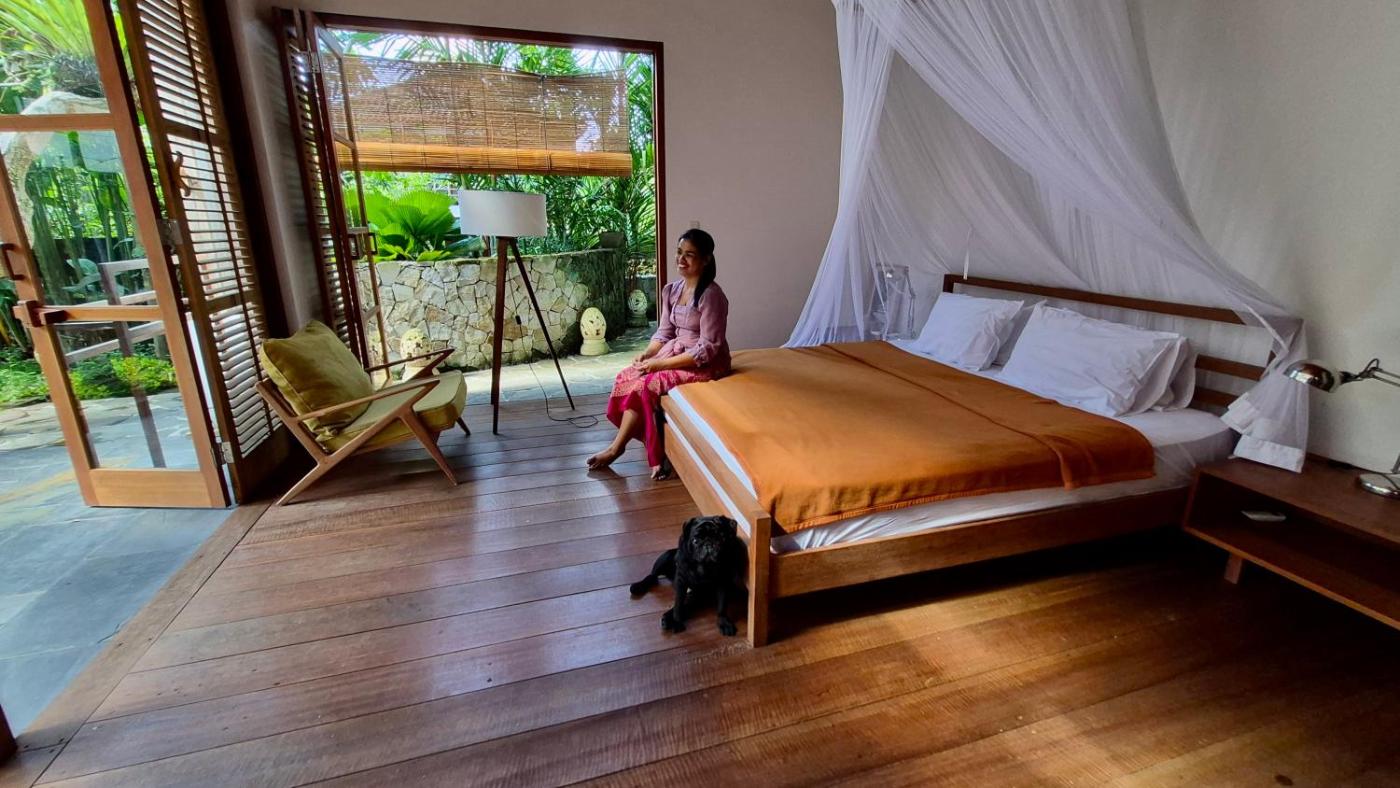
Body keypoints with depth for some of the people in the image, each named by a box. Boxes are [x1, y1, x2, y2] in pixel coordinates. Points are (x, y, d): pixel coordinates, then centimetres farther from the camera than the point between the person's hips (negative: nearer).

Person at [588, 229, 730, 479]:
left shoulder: (711, 295, -19)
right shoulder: (670, 290, 5)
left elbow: (707, 349, -22)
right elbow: (664, 332, 10)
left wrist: (661, 363, -23)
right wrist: (646, 354, -10)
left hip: (705, 363, -8)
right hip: (675, 353, 8)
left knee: (644, 385, -23)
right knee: (626, 377, -13)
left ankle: (617, 447, -4)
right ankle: (656, 453, -9)